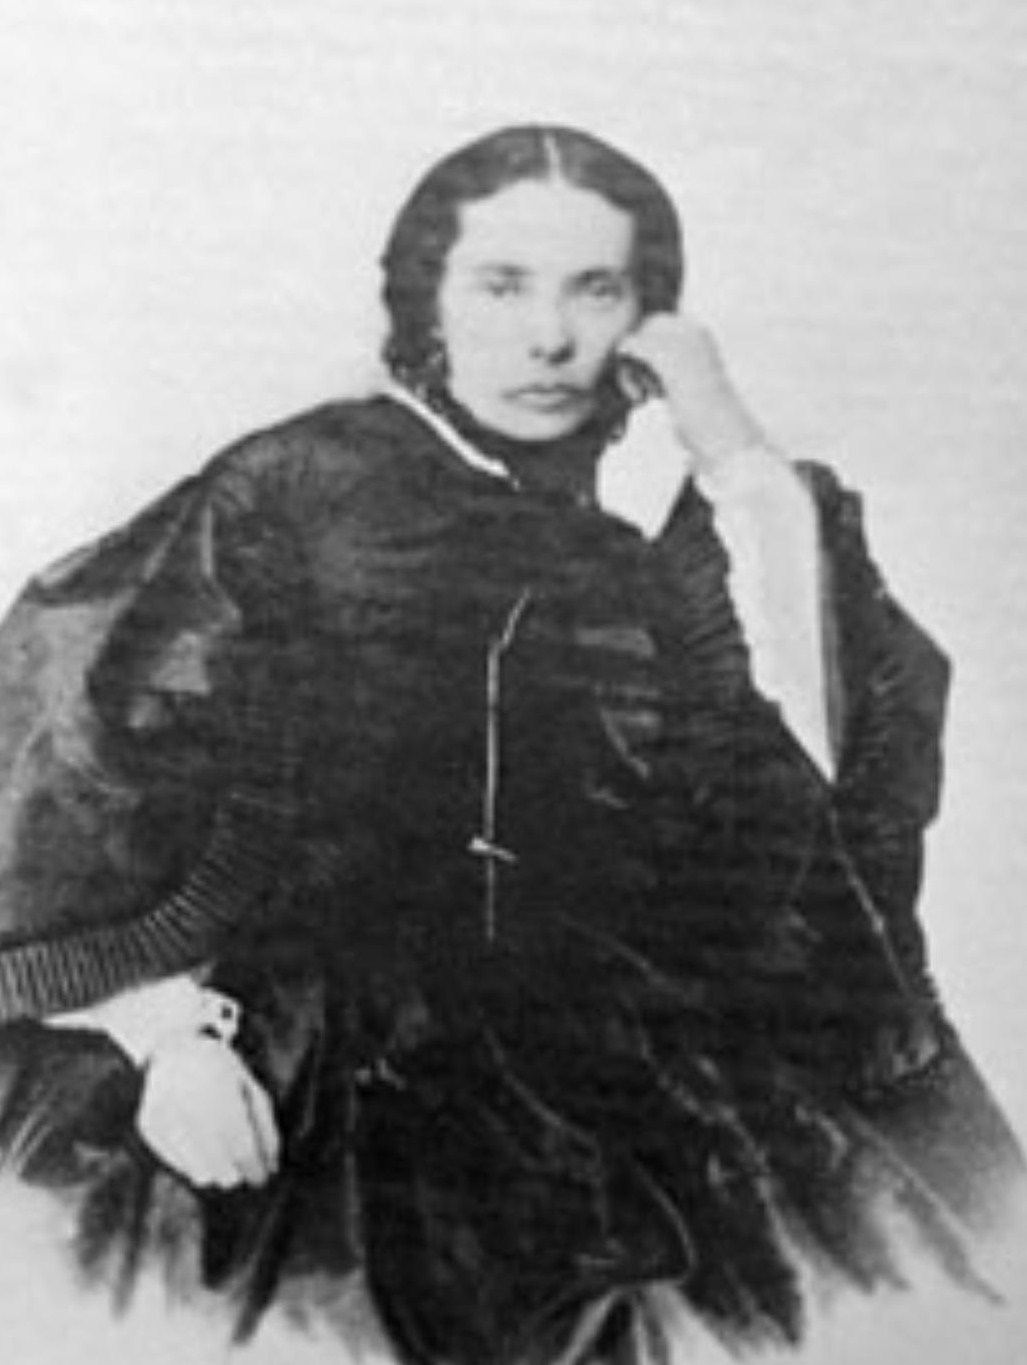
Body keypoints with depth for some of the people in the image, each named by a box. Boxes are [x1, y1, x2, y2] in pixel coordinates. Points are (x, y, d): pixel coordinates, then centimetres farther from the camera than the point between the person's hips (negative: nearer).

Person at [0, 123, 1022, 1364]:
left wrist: (751, 474, -13)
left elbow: (843, 767, -11)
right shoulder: (306, 491, -2)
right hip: (332, 1106, -1)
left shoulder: (694, 513, 2)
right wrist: (165, 1026, -13)